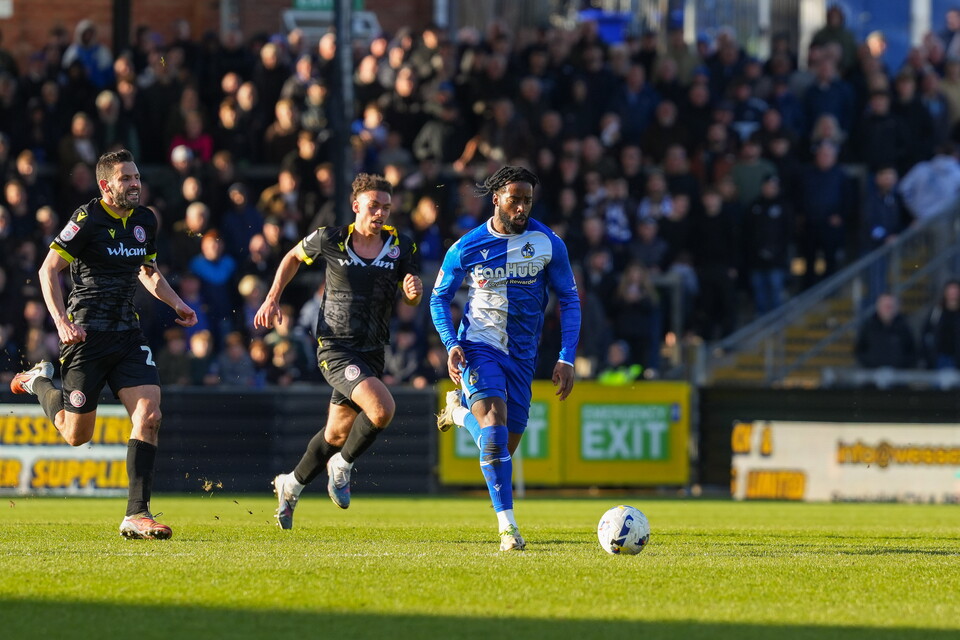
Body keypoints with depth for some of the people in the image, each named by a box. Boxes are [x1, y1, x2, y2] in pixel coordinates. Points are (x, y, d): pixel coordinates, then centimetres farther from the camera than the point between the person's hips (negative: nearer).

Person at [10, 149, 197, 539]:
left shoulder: (145, 221, 9)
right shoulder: (87, 220, -12)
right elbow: (48, 270, -10)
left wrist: (176, 303, 11)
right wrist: (61, 321, -22)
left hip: (127, 333, 5)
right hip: (87, 334, -5)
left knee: (149, 415, -13)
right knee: (77, 434, 2)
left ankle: (136, 515, -11)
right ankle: (39, 382, 34)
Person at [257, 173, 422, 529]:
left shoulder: (401, 247, -1)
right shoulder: (330, 240, -6)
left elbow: (412, 300, 3)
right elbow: (294, 257, 13)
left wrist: (414, 291, -20)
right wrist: (272, 299, 8)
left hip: (372, 352, 4)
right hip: (336, 348, -4)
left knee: (337, 435, 13)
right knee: (382, 408, -26)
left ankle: (291, 485, 38)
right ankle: (342, 466, 0)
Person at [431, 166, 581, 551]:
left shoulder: (548, 243, -4)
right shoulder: (466, 248, -6)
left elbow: (569, 299, 4)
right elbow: (440, 298, 6)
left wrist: (566, 358, -4)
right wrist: (451, 344, -11)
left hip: (522, 356, 3)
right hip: (479, 348, -3)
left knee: (506, 446, 9)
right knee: (494, 427, -24)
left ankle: (459, 410, 42)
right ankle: (507, 527, -22)